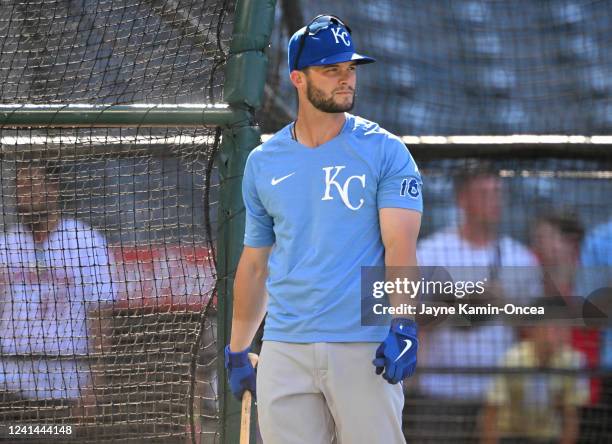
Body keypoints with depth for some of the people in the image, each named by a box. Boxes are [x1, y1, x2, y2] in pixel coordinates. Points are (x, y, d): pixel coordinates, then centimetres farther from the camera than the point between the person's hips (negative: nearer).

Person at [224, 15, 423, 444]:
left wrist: (404, 324, -23)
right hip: (284, 352, 3)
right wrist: (237, 351, 18)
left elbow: (400, 244, -9)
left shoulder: (385, 151, 1)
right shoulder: (263, 163, 12)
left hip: (365, 349, -3)